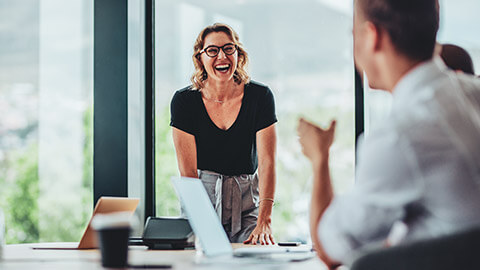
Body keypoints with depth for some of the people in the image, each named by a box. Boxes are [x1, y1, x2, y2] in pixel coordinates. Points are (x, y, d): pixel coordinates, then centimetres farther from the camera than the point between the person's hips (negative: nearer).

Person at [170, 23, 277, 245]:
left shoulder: (260, 96, -4)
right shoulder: (184, 100, -6)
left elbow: (267, 162, -11)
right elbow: (188, 169, -10)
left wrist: (264, 221, -23)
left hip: (247, 204, 0)